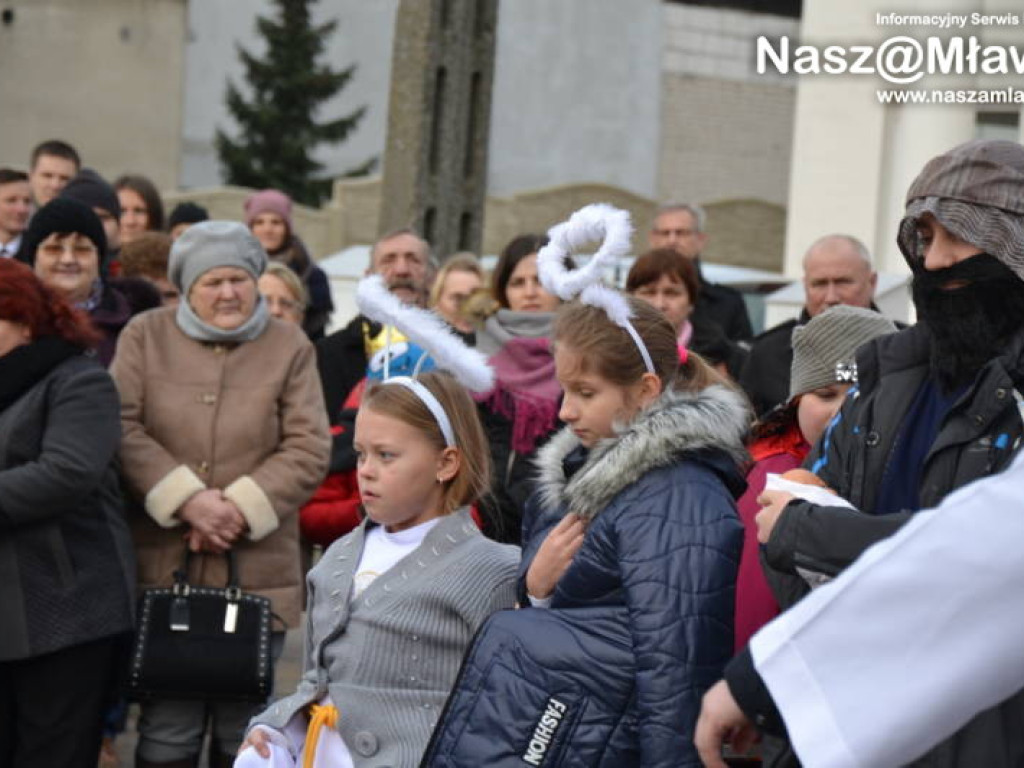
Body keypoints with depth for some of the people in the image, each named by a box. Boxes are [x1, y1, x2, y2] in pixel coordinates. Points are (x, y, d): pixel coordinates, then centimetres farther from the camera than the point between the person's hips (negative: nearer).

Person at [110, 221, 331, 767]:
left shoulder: (290, 346, 5)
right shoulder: (146, 335, 6)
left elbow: (308, 449, -2)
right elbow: (121, 426, -5)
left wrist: (241, 508, -13)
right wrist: (187, 499, -15)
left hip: (257, 571, 1)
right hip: (162, 566, 0)